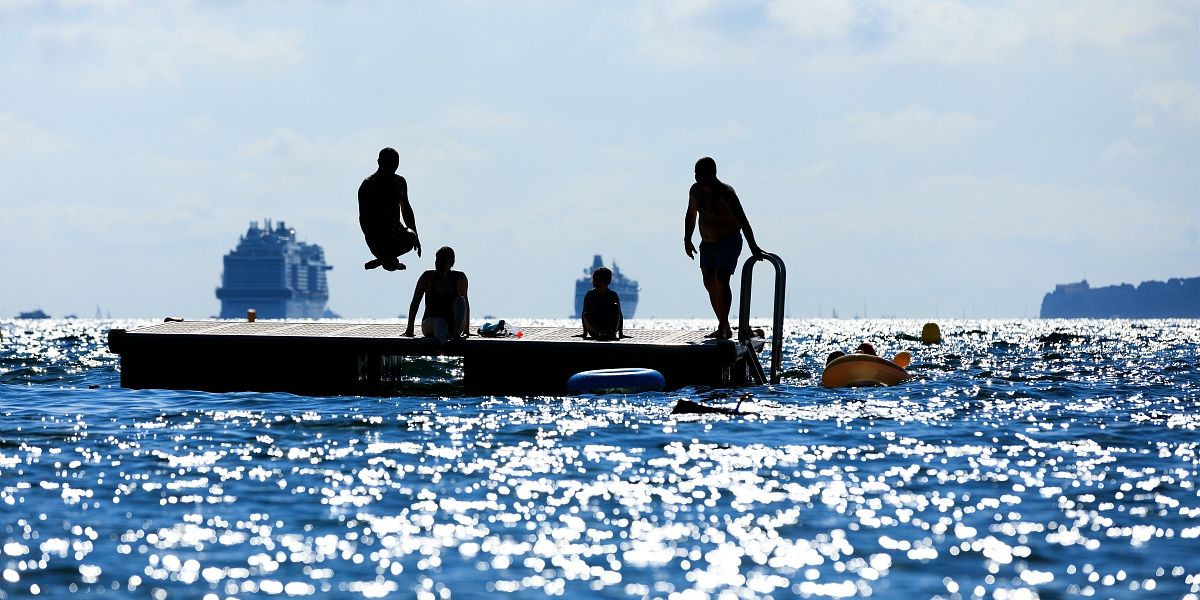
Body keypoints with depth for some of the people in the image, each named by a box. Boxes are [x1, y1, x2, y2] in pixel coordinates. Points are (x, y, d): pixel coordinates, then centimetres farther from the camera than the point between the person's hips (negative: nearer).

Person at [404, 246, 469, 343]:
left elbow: (465, 303, 8)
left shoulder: (460, 278, 3)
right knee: (440, 323, -38)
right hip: (430, 322, -2)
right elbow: (415, 302, 1)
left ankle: (456, 334, -41)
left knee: (460, 301, -23)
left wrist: (466, 329, 5)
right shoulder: (428, 277, 0)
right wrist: (410, 328, -6)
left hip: (452, 325, 2)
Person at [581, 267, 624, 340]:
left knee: (615, 306, -23)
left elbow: (620, 315, 0)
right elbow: (585, 314, -2)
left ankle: (613, 333, -35)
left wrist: (620, 332, -10)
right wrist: (585, 332, -12)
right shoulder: (590, 294, 1)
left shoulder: (613, 295, 0)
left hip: (609, 327, 0)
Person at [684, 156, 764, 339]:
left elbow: (742, 220, -28)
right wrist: (687, 239, 9)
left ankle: (723, 327, -20)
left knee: (721, 281, -20)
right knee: (710, 284, 7)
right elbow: (691, 215, 18)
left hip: (728, 242, -8)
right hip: (707, 243, 8)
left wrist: (752, 246, -36)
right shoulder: (696, 190, 0)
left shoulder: (725, 193, -22)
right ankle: (725, 327, 16)